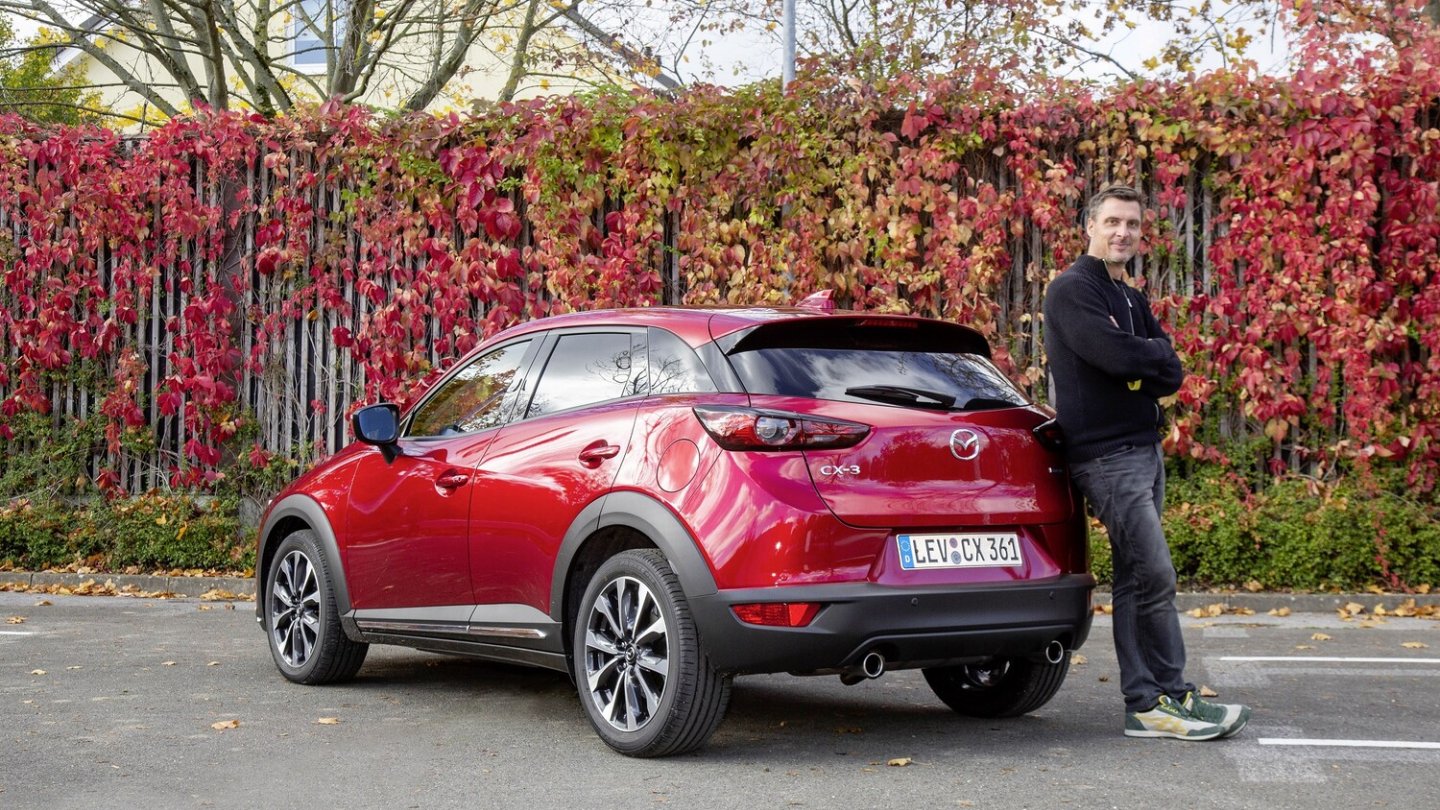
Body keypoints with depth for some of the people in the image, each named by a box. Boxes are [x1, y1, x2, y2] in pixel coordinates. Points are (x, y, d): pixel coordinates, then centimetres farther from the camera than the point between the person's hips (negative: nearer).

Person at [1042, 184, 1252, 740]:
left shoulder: (1131, 300, 19)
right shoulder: (1072, 290, -7)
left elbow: (1172, 374, 7)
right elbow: (1116, 354, -22)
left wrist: (1137, 365, -11)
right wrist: (1153, 354, -3)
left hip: (1143, 448, 9)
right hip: (1107, 456, -9)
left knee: (1135, 580, 9)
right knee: (1154, 577, -11)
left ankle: (1145, 704, 12)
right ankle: (1172, 696, -4)